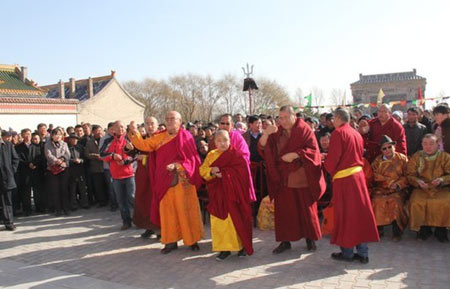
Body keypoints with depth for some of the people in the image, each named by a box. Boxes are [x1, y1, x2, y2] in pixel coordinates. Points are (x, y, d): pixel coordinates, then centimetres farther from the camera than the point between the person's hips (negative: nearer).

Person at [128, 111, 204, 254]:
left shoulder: (186, 136, -4)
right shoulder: (160, 137, 8)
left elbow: (191, 159, -9)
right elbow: (144, 145, 4)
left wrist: (177, 165, -23)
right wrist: (134, 132, -11)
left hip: (182, 180, -4)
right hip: (165, 180, 4)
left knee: (185, 210, 3)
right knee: (167, 210, 7)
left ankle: (192, 240, 16)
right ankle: (171, 241, 18)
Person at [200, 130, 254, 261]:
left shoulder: (236, 154, -2)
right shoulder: (211, 155, 11)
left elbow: (241, 171, -12)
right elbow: (202, 170, 6)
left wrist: (223, 173, -16)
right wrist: (212, 171, -15)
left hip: (233, 192, -3)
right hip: (217, 194, 4)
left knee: (236, 219, 0)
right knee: (219, 221, 1)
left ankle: (243, 245, 15)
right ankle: (224, 248, 10)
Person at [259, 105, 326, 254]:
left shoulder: (304, 130, -4)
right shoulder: (277, 132, 6)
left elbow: (313, 150, -10)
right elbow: (262, 147, -2)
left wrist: (294, 155, -21)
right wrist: (266, 133, -21)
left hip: (302, 178, -3)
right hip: (283, 178, 3)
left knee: (307, 209, 8)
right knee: (284, 210, 2)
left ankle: (310, 238, 23)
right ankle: (285, 241, 11)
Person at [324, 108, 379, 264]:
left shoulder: (338, 133, -11)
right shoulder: (357, 134, 13)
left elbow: (334, 157, -15)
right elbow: (360, 155, 17)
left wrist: (328, 167, 4)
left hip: (343, 178, -7)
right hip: (358, 174, 7)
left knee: (345, 215, 2)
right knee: (360, 212, 10)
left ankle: (347, 252, 11)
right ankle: (362, 252, 15)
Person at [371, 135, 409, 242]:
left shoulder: (402, 158, 8)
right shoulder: (377, 160, 13)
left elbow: (407, 176, 1)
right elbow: (375, 176, 1)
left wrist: (398, 184, -15)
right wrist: (390, 182, -8)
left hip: (398, 189, -1)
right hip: (381, 189, 1)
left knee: (396, 201, -31)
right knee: (377, 200, -28)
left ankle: (397, 231, -17)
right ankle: (379, 229, -14)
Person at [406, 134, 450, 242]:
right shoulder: (416, 157, 4)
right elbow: (410, 175, 4)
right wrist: (418, 181, -16)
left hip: (441, 189, 0)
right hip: (422, 189, 0)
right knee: (416, 203, -28)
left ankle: (441, 229, -4)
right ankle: (424, 228, -4)